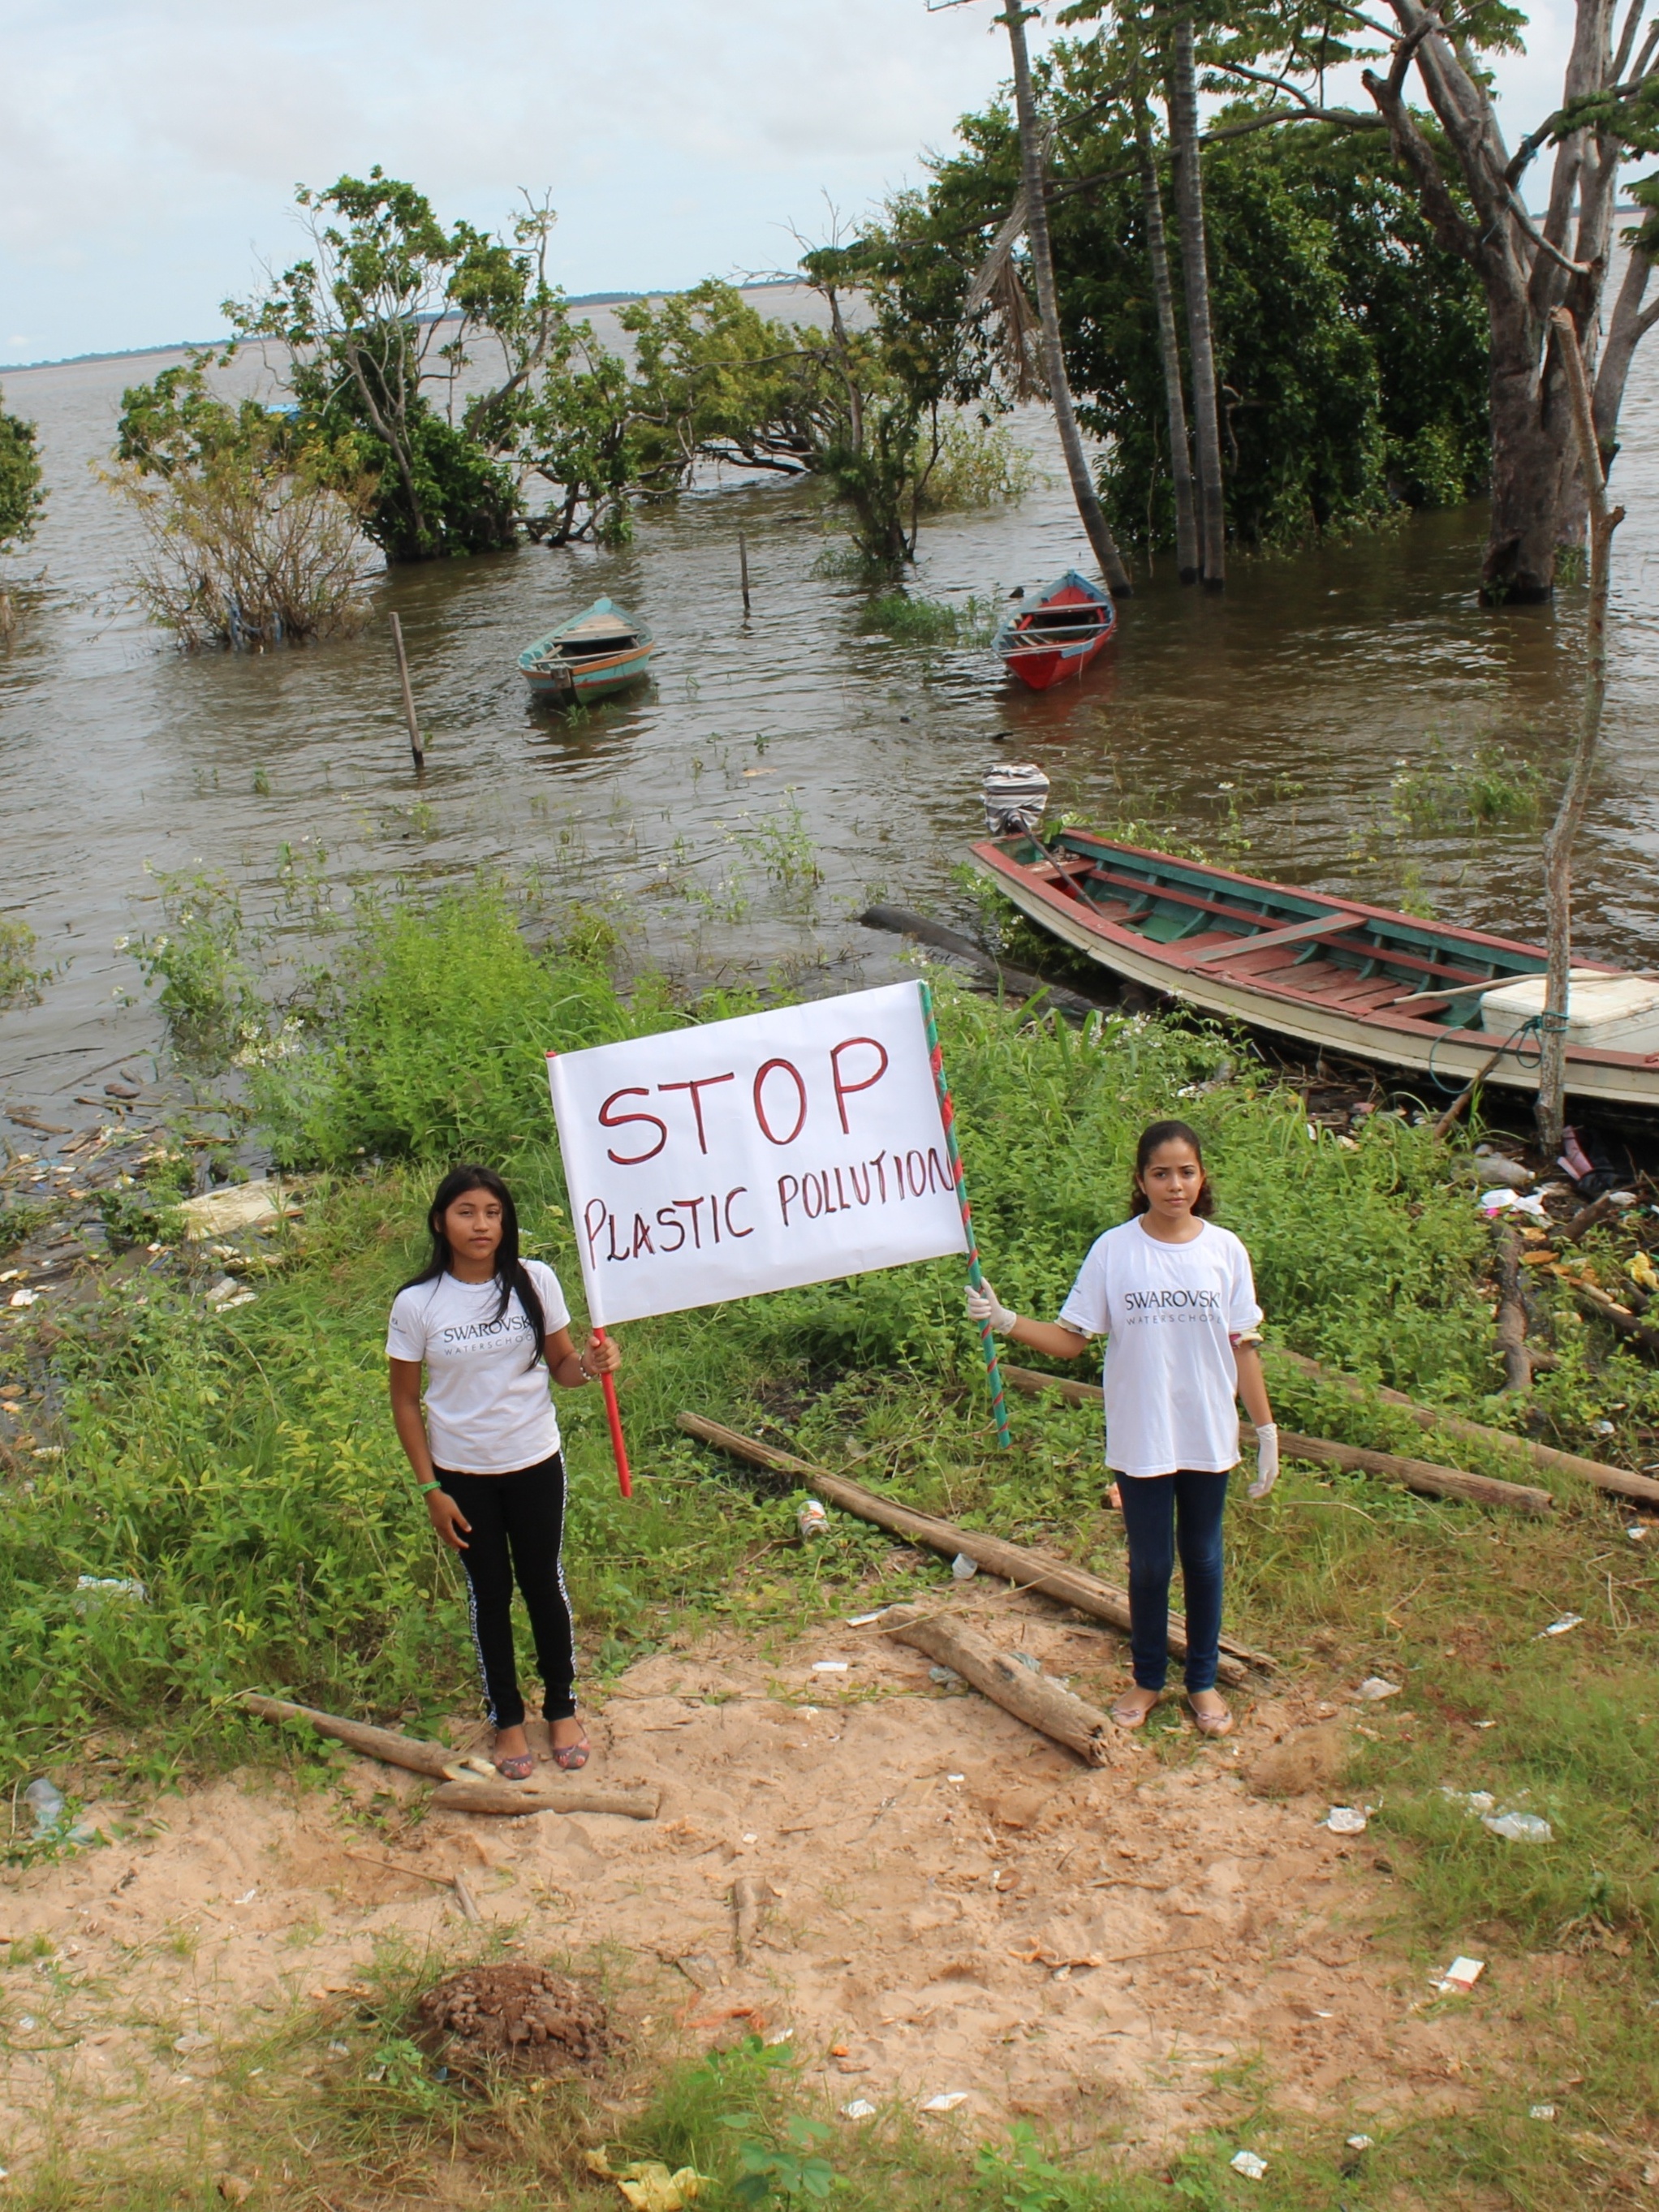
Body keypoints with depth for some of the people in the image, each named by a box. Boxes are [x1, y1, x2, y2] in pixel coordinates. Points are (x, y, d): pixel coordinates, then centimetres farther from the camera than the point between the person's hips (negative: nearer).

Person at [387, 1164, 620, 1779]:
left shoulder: (535, 1282, -10)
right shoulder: (416, 1305, -13)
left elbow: (560, 1366, 0)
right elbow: (405, 1401, -5)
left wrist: (590, 1364, -24)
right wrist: (430, 1489, -7)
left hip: (535, 1463, 1)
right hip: (462, 1473, -1)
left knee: (544, 1585, 14)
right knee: (489, 1593, 13)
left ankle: (562, 1710, 34)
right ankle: (506, 1720, 31)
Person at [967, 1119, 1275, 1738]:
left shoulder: (1225, 1251, -5)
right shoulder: (1113, 1250, -8)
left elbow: (1244, 1347, 0)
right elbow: (1071, 1339, -5)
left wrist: (1266, 1430, 1)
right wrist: (1004, 1320, -18)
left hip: (1208, 1437, 1)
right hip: (1140, 1439, -1)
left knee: (1202, 1559, 15)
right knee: (1149, 1564, 11)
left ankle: (1203, 1681, 32)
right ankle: (1148, 1679, 31)